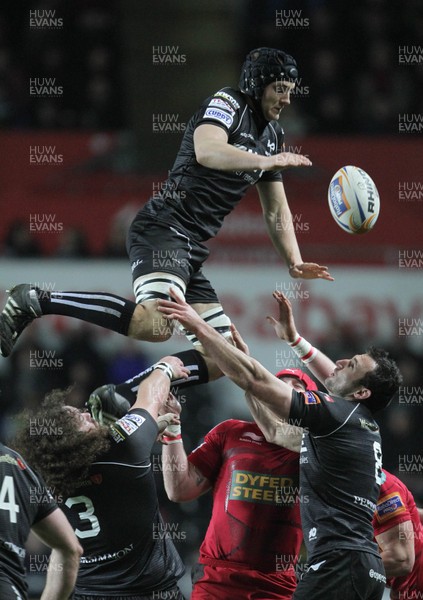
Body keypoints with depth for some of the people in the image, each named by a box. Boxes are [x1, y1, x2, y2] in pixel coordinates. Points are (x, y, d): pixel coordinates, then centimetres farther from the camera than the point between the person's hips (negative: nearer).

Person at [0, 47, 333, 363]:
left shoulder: (273, 136, 23)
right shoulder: (227, 103, -2)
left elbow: (277, 211, 25)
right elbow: (206, 150, -24)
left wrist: (295, 262, 12)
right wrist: (265, 161, -29)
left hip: (192, 250, 10)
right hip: (165, 228, -10)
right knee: (157, 324, -34)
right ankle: (38, 301, -25)